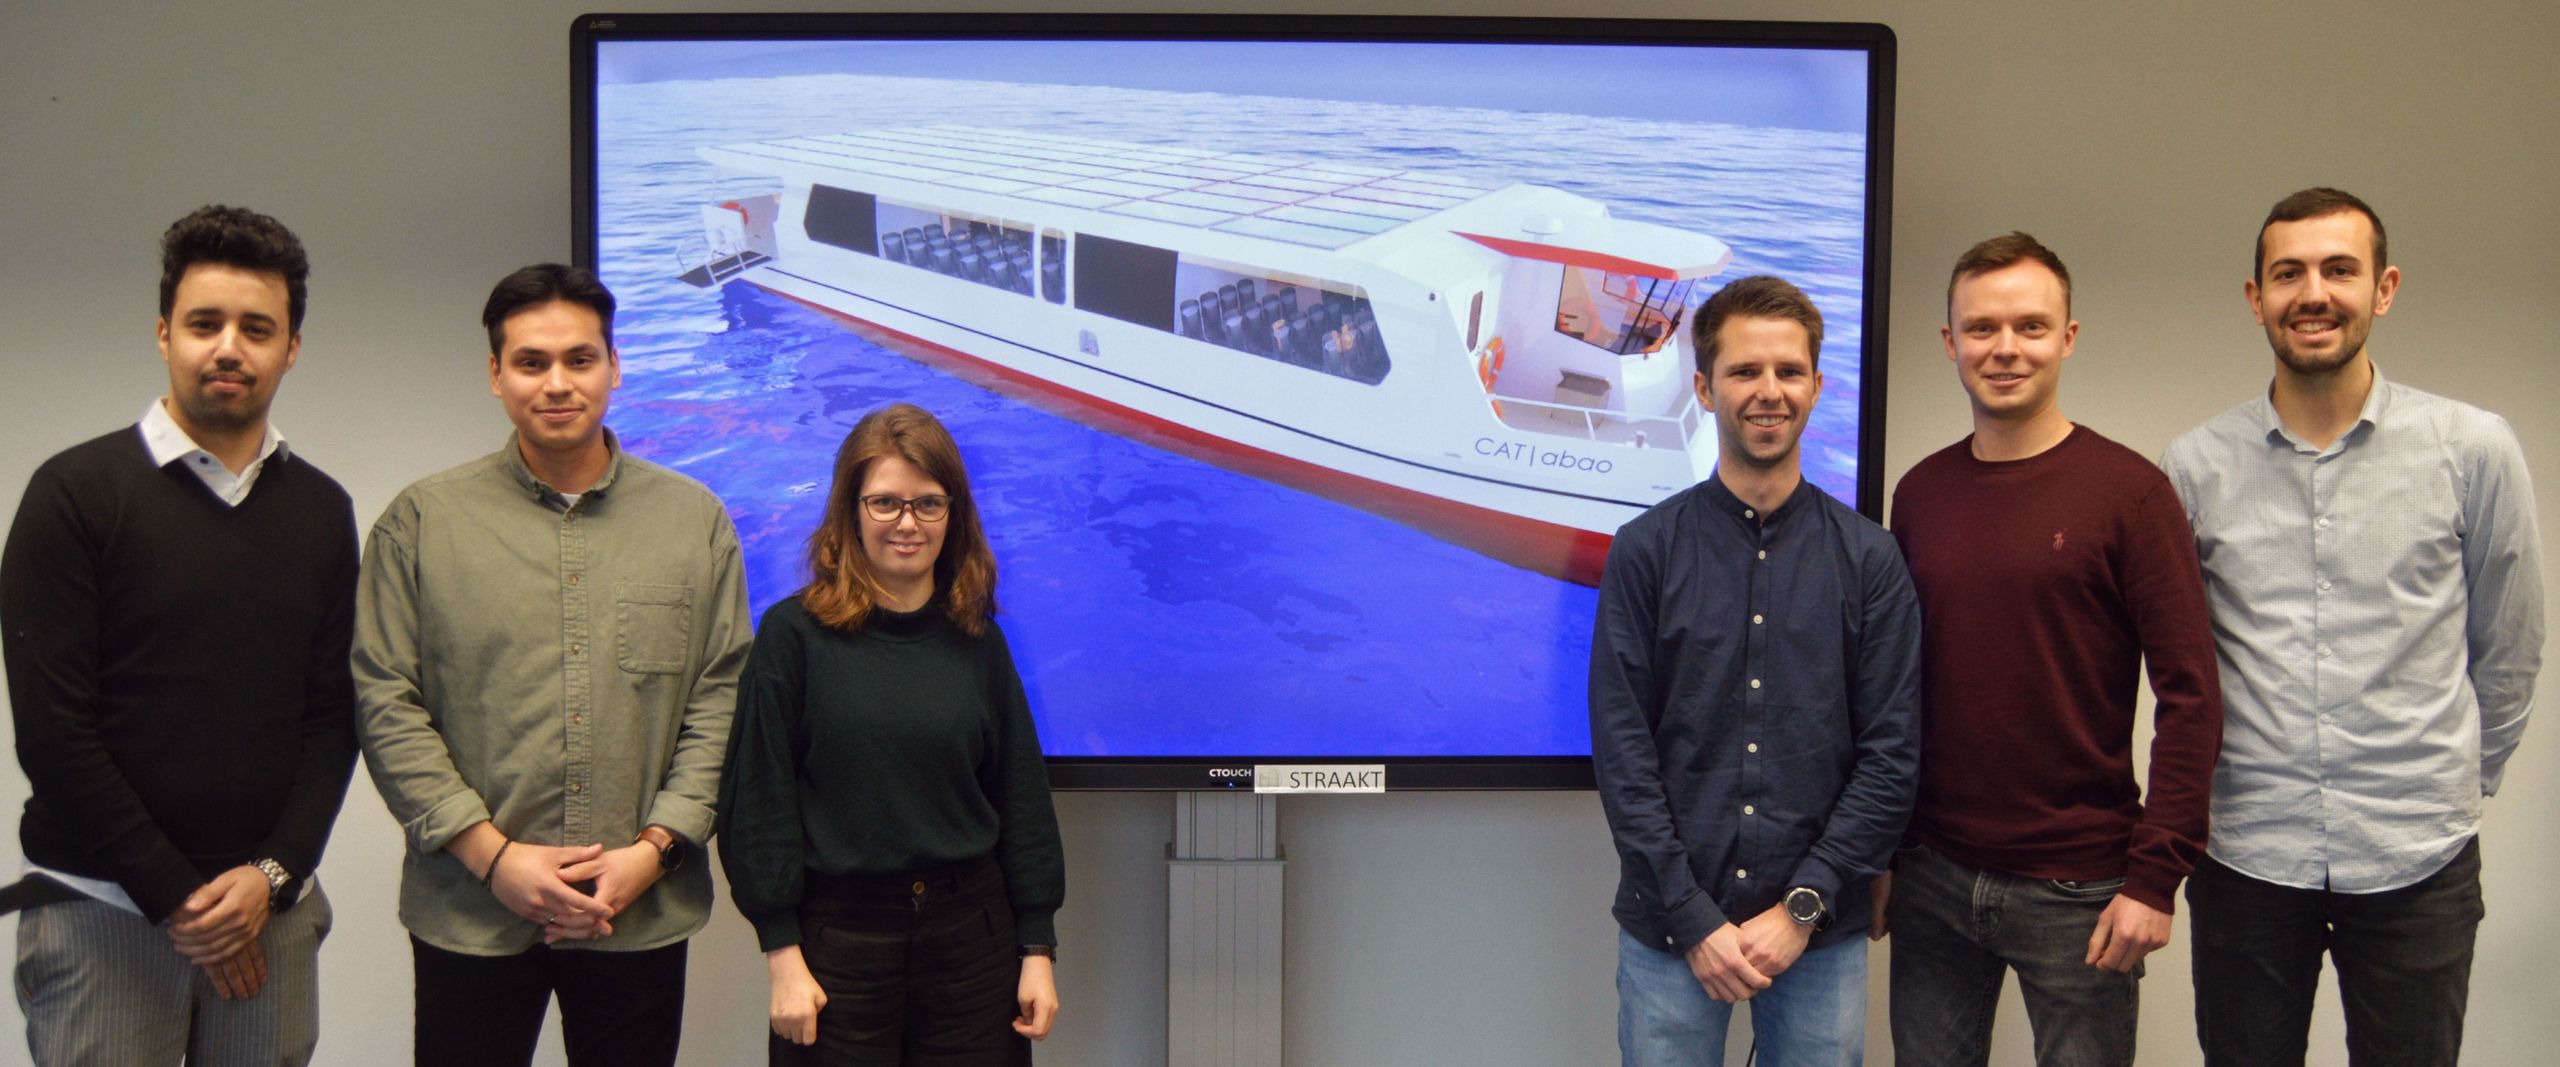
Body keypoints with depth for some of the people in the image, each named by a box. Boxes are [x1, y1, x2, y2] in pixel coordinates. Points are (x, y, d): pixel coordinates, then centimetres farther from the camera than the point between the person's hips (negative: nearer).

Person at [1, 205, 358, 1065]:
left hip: (273, 906, 3)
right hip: (102, 910, -3)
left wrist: (273, 875, -6)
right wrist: (176, 898, -10)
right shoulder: (77, 492, -4)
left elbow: (333, 716, 7)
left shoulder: (322, 509, 8)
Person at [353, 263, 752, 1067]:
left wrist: (653, 848, -7)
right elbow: (386, 706, -1)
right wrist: (491, 853, -9)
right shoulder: (422, 520, 2)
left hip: (644, 913, 1)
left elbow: (723, 698, 3)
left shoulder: (696, 519, 6)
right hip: (468, 915, -1)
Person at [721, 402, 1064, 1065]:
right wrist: (781, 954, -8)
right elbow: (759, 799, -5)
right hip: (840, 935, -3)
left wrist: (1038, 947, 5)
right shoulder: (796, 633, -5)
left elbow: (1021, 795, 7)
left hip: (971, 935, 3)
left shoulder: (977, 640, 5)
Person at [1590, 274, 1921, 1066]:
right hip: (1669, 934, -1)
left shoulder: (1869, 558, 1)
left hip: (1821, 937, 1)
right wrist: (1694, 919, -9)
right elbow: (1622, 752, -4)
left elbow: (1891, 755, -1)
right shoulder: (1646, 550, -2)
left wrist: (1802, 909, -8)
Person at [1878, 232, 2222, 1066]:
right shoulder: (1919, 494, 6)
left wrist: (2156, 877, -14)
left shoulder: (2129, 490, -7)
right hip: (1932, 879, 4)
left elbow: (2189, 696, -10)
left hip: (2077, 890, -4)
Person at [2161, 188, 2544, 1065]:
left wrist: (2456, 785, 14)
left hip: (2417, 860, -1)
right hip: (2243, 854, 1)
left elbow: (2508, 648, 8)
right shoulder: (2196, 466, 0)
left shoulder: (2474, 450, -2)